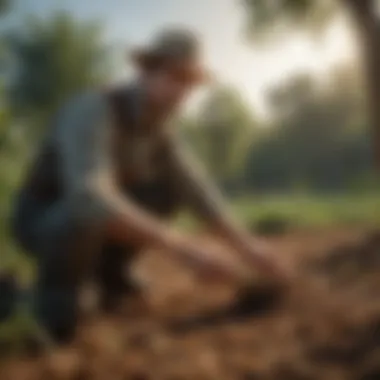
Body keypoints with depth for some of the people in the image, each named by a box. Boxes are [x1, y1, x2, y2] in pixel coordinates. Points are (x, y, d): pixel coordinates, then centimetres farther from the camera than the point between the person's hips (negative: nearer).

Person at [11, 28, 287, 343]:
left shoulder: (159, 124, -5)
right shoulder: (93, 110, -31)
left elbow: (198, 193, -5)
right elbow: (91, 197, -46)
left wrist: (246, 247, -20)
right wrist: (180, 245, -51)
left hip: (95, 222, 7)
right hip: (42, 221, -7)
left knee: (176, 183, -6)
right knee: (87, 213, -41)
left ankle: (109, 269, 4)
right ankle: (57, 286, -9)